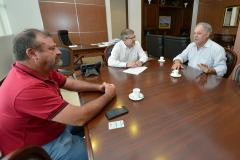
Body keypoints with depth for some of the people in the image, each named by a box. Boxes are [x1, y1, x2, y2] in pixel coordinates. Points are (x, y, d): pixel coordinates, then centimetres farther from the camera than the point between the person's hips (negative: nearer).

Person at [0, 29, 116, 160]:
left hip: (55, 126, 8)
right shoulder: (28, 88, -36)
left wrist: (98, 87, -9)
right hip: (41, 148, -8)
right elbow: (79, 118, -35)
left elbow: (70, 83, 5)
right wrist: (108, 96, -20)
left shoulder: (41, 70, -7)